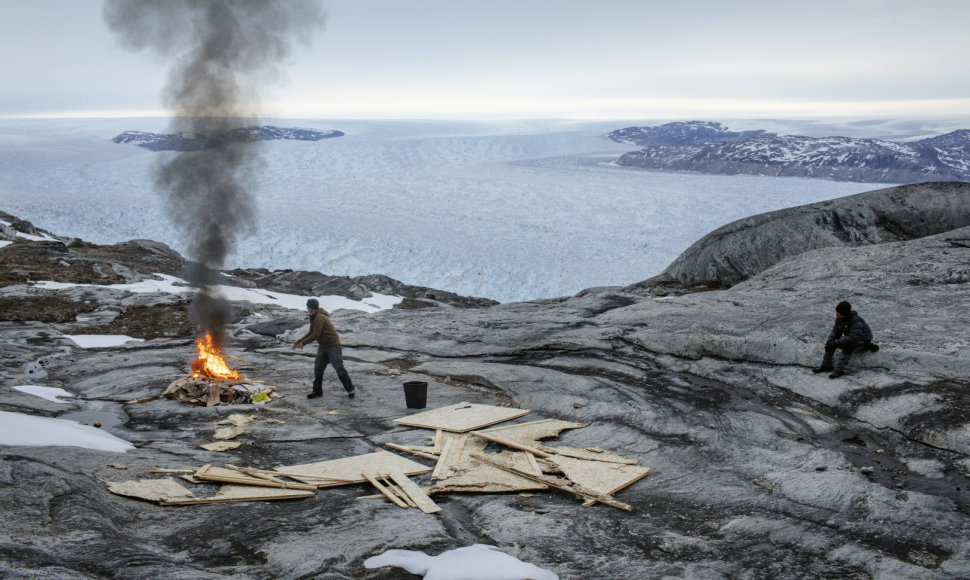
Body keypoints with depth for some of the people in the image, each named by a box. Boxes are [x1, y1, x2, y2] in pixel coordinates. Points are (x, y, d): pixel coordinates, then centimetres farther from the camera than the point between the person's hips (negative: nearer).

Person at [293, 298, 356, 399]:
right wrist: (299, 341, 10)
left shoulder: (319, 318, -22)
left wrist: (303, 343, -14)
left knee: (339, 368, -7)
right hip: (322, 346, 9)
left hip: (333, 345, -9)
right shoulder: (314, 317, 9)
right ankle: (317, 391, 14)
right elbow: (311, 333, 16)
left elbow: (315, 335, -24)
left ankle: (351, 390, 1)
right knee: (318, 368, 6)